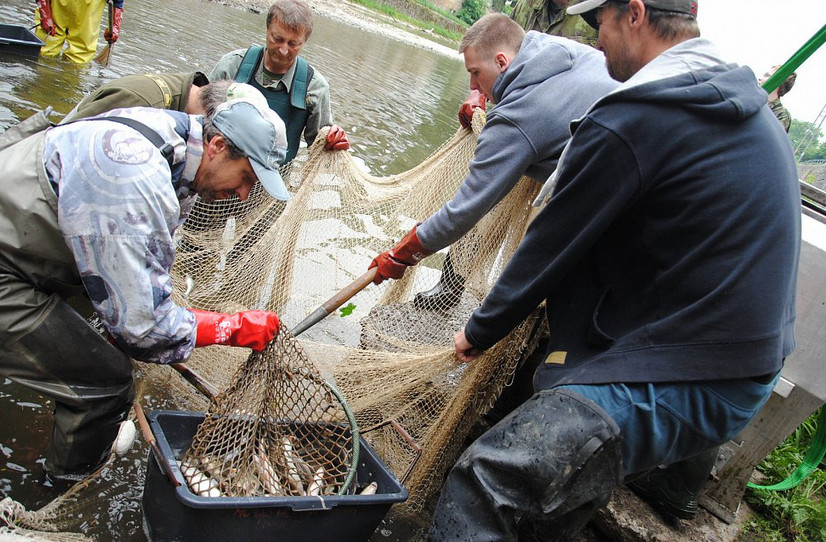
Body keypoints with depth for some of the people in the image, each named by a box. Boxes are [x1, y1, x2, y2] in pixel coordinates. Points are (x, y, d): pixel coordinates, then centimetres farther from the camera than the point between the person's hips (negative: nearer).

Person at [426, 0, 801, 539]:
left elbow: (551, 248, -9)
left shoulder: (628, 121, -17)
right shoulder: (751, 105, 11)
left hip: (684, 385, -10)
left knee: (483, 480, -16)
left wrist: (480, 332, 7)